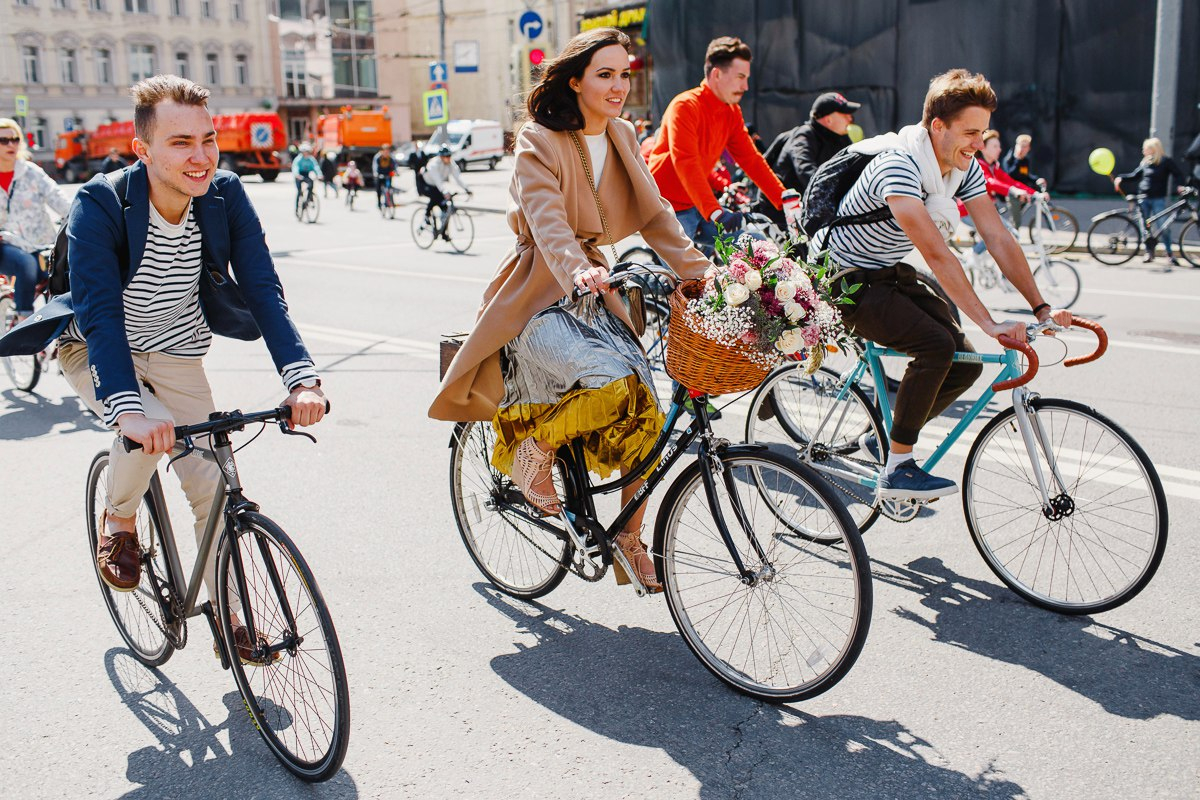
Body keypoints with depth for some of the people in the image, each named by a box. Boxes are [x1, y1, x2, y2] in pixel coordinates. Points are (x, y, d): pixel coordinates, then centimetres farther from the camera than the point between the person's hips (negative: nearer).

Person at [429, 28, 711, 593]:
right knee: (613, 385, -29)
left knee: (644, 409, -8)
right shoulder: (540, 141, -10)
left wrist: (698, 269, -10)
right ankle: (534, 448, 0)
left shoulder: (622, 138, 9)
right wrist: (574, 270, -46)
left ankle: (629, 537, 10)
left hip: (591, 290, 6)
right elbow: (546, 217, -26)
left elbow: (653, 212, 5)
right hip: (536, 296, -6)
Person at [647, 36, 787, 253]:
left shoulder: (732, 112, 8)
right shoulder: (684, 106, -17)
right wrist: (715, 212, -39)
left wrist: (785, 201, 0)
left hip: (696, 206, 8)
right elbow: (685, 163, -28)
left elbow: (751, 159, 10)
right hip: (668, 207, -8)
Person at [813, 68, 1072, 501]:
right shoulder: (898, 165, -28)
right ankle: (896, 472, -15)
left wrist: (1041, 307, -12)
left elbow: (999, 239, -3)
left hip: (891, 275, 8)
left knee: (966, 364, -3)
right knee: (936, 344, -28)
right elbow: (936, 255, -35)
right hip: (845, 282, -8)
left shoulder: (965, 168, -2)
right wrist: (988, 323, -38)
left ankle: (886, 438, 18)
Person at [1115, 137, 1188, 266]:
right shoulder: (1145, 162, 10)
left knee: (1164, 227, -9)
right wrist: (1121, 178, 5)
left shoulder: (1166, 161, -4)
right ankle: (1149, 252, 18)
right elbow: (1134, 175, 18)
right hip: (1143, 198, 5)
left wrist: (1180, 185, -20)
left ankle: (1169, 255, -2)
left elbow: (1178, 174, -3)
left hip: (1158, 199, -5)